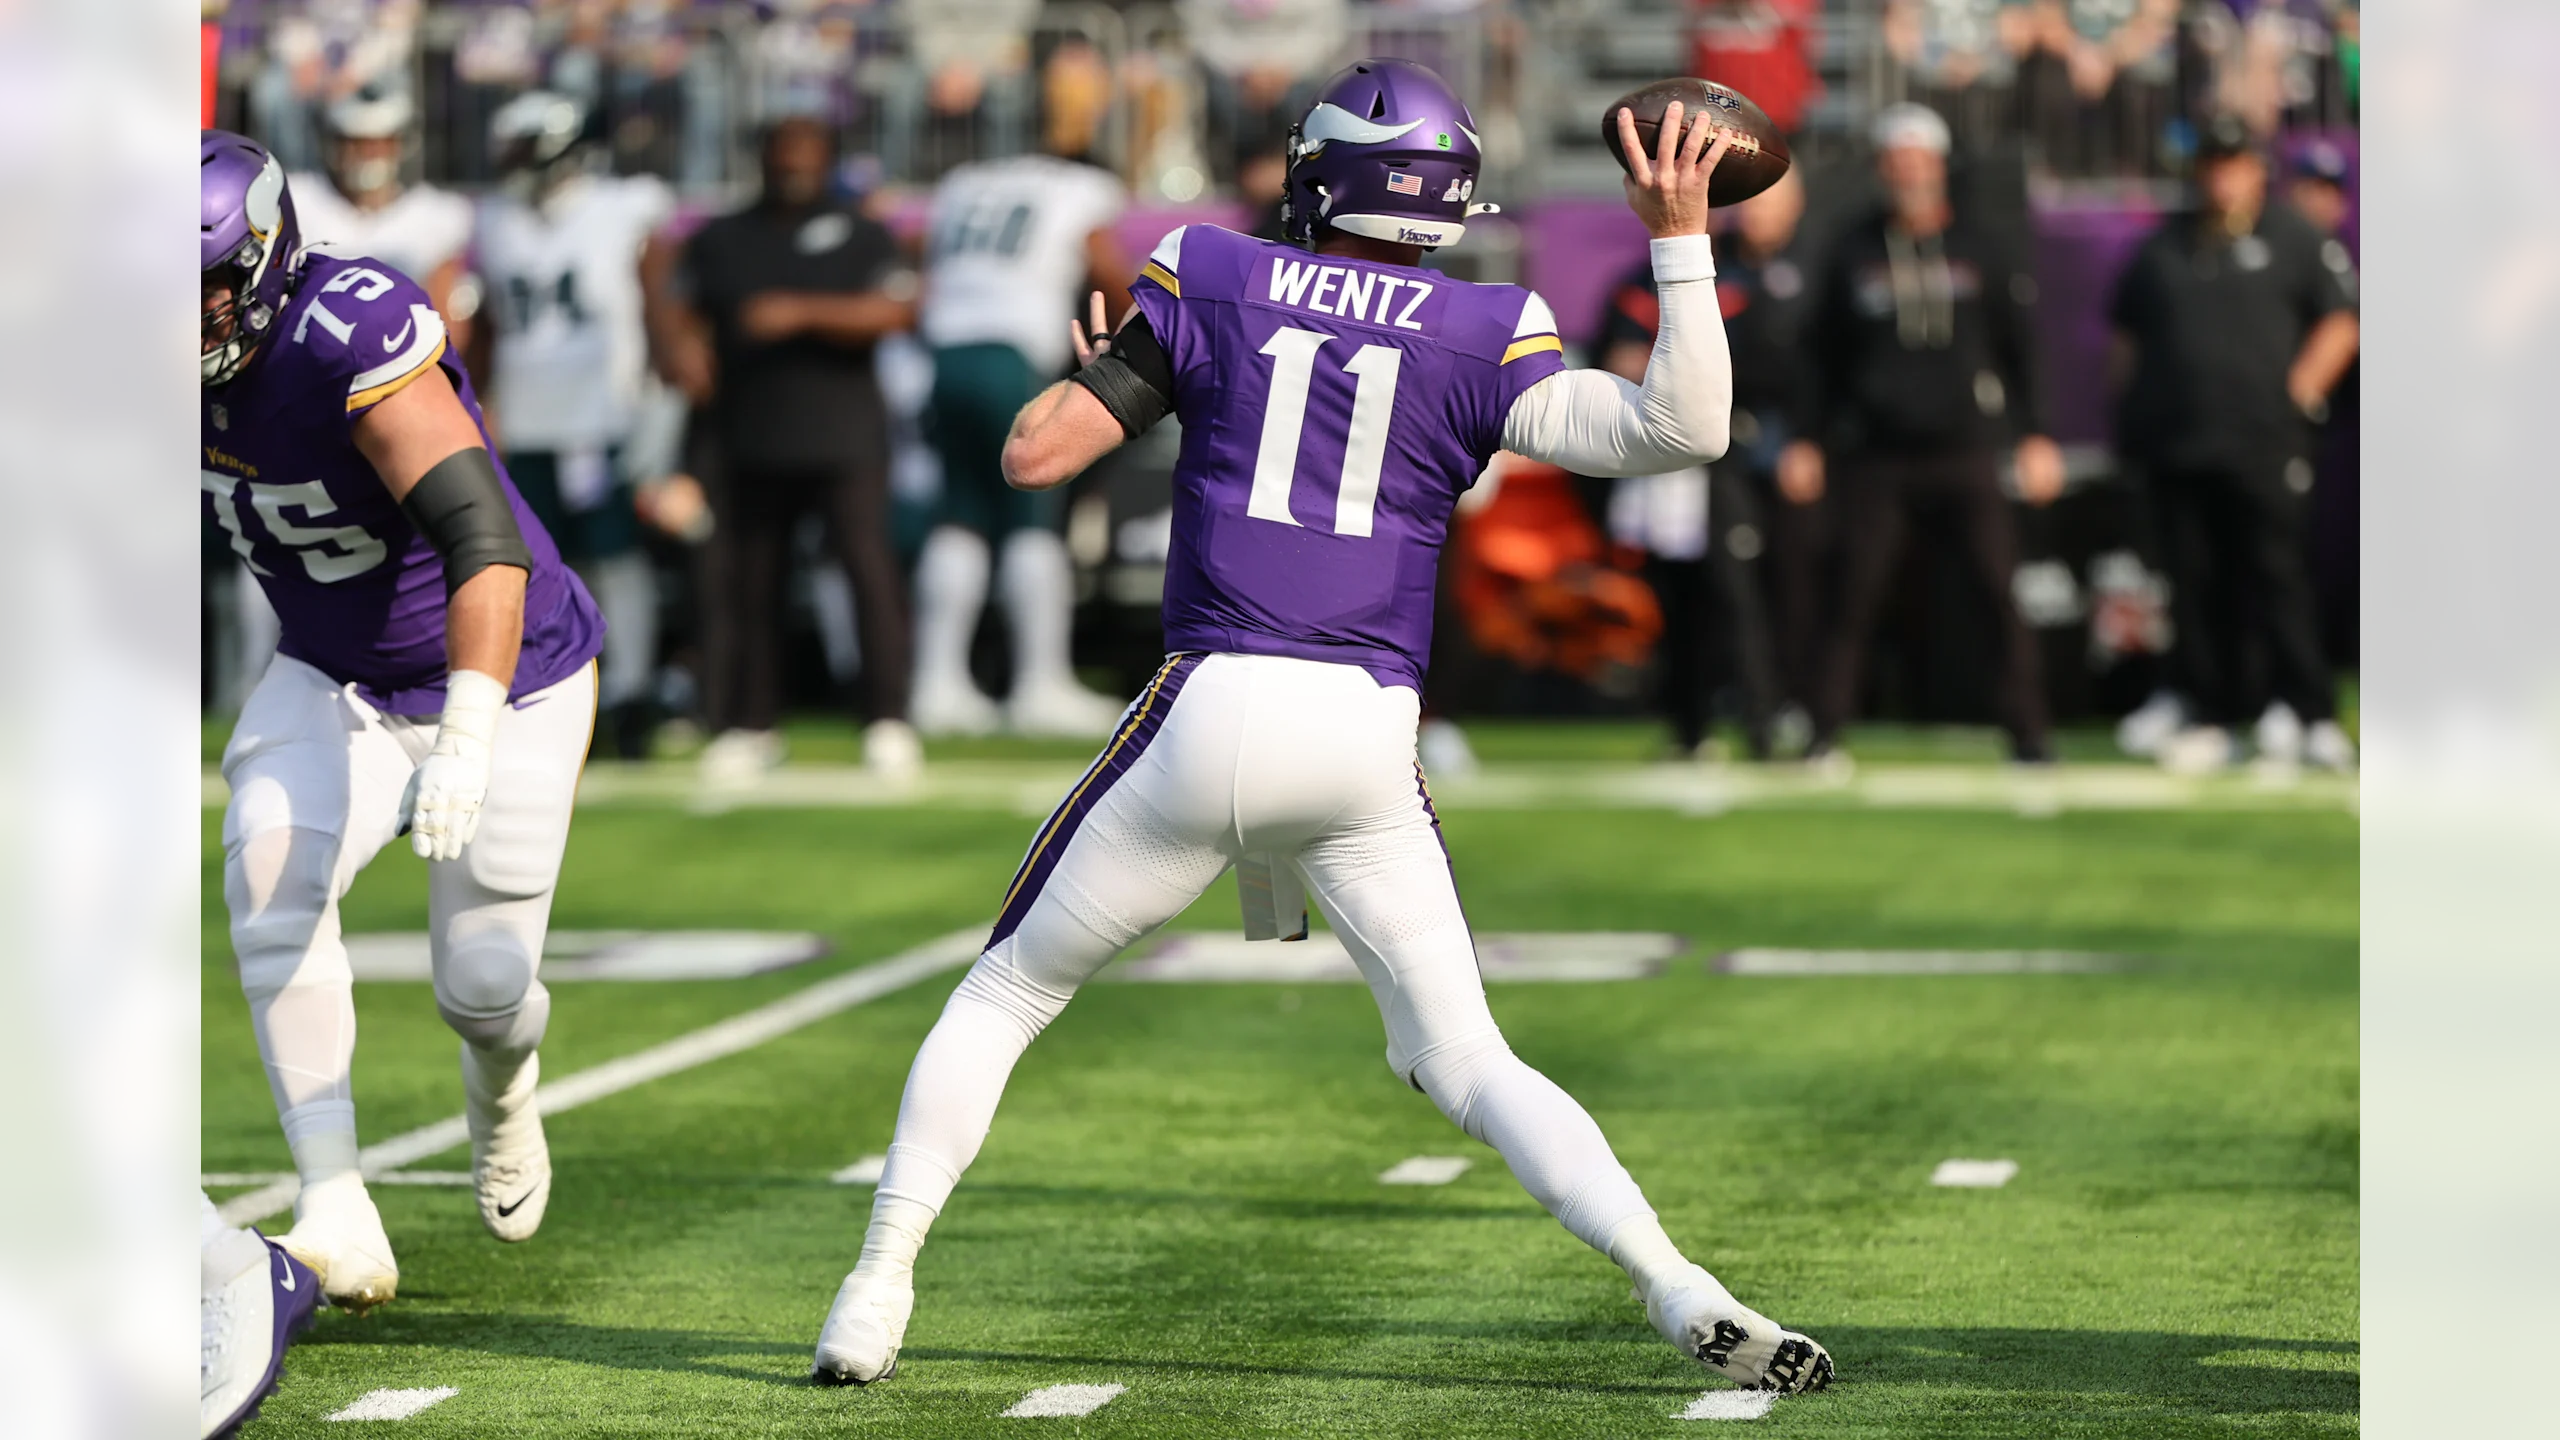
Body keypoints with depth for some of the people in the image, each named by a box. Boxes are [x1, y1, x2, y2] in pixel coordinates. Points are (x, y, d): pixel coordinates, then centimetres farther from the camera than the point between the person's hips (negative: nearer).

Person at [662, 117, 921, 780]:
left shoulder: (862, 235, 4)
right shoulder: (720, 240, 14)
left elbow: (894, 310, -9)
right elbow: (678, 312, 14)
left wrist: (803, 313, -19)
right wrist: (681, 350, -10)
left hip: (843, 435, -3)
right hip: (750, 441, 3)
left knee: (870, 569, -11)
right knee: (744, 582, 4)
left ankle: (889, 719, -4)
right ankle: (749, 724, 14)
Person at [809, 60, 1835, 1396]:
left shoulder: (1211, 284, 5)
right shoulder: (1480, 335, 5)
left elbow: (1033, 454, 4)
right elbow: (1678, 430, -4)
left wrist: (1095, 371, 25)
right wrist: (1680, 238, 1)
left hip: (1210, 709, -1)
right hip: (1369, 742, 1)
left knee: (1004, 992, 16)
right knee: (1466, 1059, 11)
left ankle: (877, 1287, 8)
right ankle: (1683, 1294, -5)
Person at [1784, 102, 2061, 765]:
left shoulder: (1980, 250, 8)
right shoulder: (1853, 255, 9)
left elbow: (2021, 347, 11)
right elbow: (1823, 355, 14)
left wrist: (2035, 436, 4)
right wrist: (1808, 440, 7)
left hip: (1965, 447, 0)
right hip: (1876, 454, 0)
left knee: (2001, 593, -6)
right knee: (1857, 597, -5)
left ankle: (2026, 731, 1)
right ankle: (1825, 732, 0)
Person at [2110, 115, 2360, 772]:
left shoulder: (2293, 238, 4)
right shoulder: (2164, 245, 15)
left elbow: (2341, 322, 3)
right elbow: (2125, 327, 24)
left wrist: (2299, 393, -6)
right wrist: (2141, 397, 12)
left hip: (2262, 443, -4)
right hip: (2175, 442, 4)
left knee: (2275, 575, -10)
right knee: (2196, 584, 4)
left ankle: (2310, 715, -8)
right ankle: (2213, 715, 10)